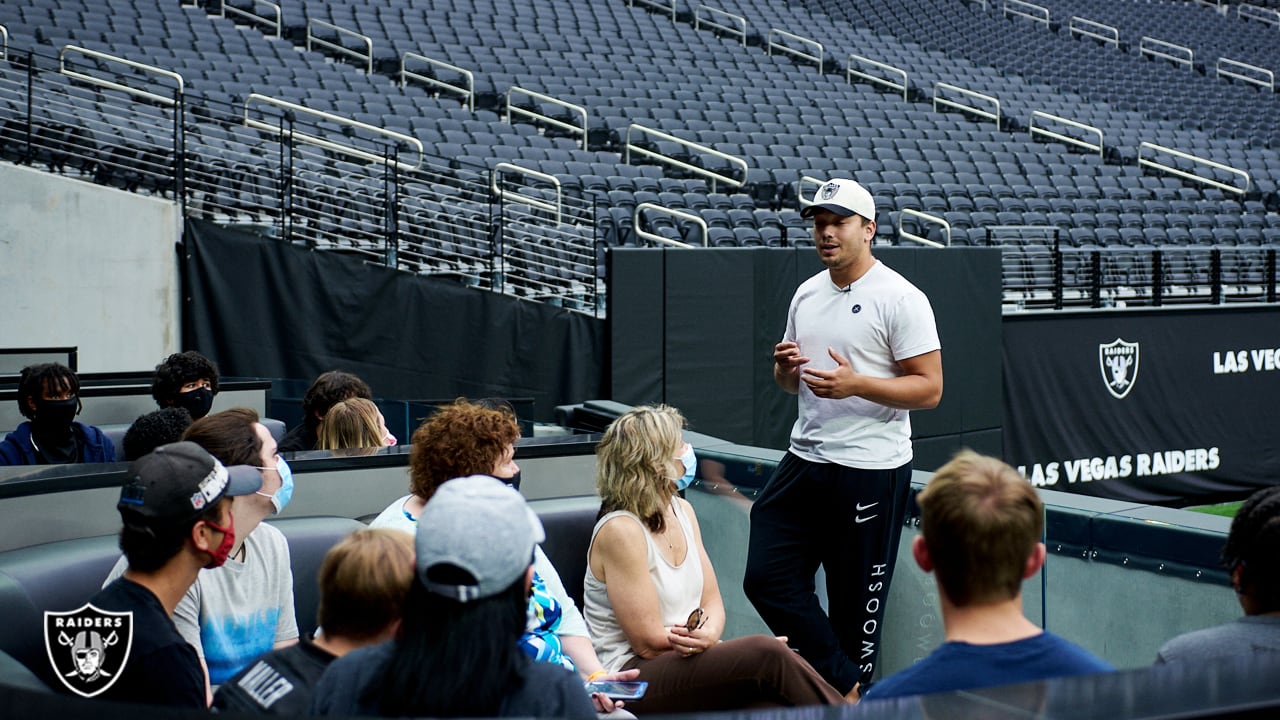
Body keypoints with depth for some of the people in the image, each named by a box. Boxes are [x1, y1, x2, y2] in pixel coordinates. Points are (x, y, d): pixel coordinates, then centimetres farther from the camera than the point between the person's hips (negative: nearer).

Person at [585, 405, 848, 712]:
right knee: (766, 654, -26)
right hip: (634, 677, -7)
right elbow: (649, 643, -15)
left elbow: (712, 601, 9)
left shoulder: (682, 510, 9)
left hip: (683, 660, 7)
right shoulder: (620, 531, -15)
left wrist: (708, 634, -14)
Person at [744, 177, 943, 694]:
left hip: (871, 471, -7)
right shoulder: (807, 294, 12)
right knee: (766, 578, 1)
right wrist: (785, 368, -2)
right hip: (804, 459, 7)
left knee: (855, 602, 1)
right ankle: (843, 682, 13)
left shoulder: (900, 299, -9)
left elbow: (929, 389, -13)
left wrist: (855, 384, -24)